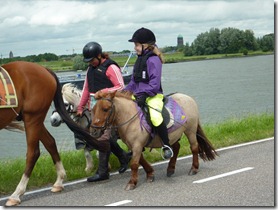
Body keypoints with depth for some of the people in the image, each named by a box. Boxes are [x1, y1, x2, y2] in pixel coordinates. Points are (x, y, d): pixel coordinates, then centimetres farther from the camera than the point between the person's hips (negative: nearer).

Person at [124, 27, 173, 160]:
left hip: (154, 95, -9)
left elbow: (155, 83, -19)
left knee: (155, 116, -34)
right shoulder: (139, 59, 16)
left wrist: (143, 94, -28)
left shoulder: (153, 60, -11)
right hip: (138, 95, 9)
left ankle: (166, 145, -16)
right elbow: (133, 81, 19)